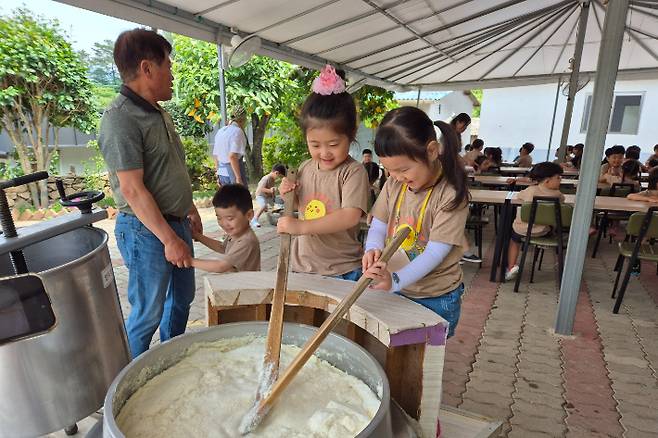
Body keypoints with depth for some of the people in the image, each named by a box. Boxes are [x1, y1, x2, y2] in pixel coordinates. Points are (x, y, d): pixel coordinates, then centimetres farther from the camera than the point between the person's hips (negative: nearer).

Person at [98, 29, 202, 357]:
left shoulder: (159, 114, 10)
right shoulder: (120, 119, -18)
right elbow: (132, 189, -22)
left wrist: (190, 210, 21)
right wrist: (169, 239, -22)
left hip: (176, 223, 9)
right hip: (147, 231, -9)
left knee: (182, 299, 20)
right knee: (148, 313, 5)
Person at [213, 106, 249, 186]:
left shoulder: (220, 131, 14)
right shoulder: (237, 131, -11)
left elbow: (215, 155, 18)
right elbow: (232, 156, -22)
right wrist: (238, 178, -21)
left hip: (222, 173, 8)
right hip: (234, 171, -8)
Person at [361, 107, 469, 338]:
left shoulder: (451, 195, -19)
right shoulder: (394, 185, -1)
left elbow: (435, 252, -23)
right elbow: (378, 226, 1)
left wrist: (396, 280, -35)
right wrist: (373, 249, -21)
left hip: (435, 298, -5)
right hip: (395, 291, 5)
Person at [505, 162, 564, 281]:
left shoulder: (531, 190, -13)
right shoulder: (557, 194, -11)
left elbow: (519, 196, 9)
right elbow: (562, 199, 13)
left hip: (522, 230, -1)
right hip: (543, 232, 1)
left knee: (514, 240, 27)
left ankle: (511, 267, 14)